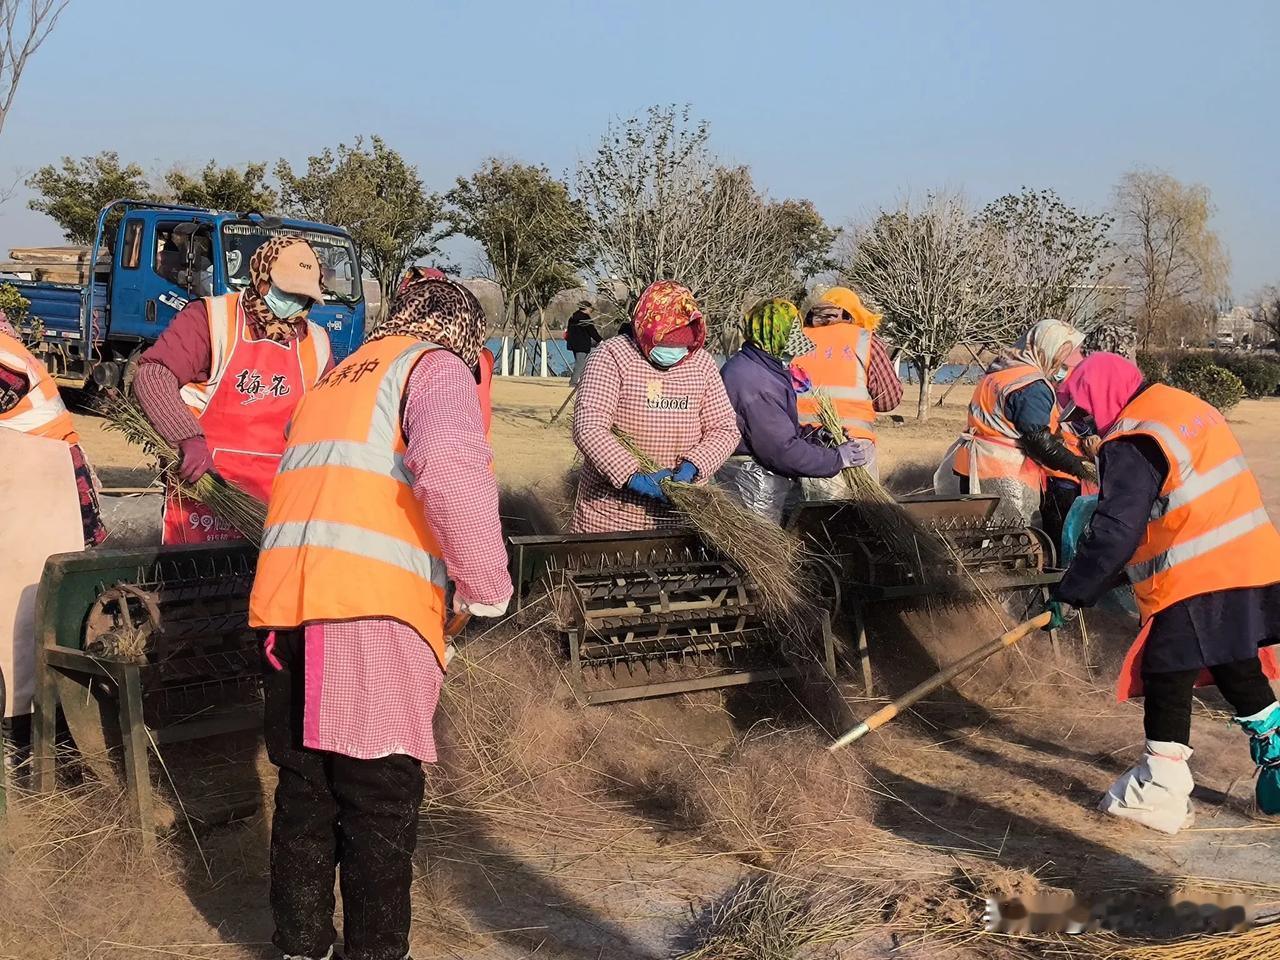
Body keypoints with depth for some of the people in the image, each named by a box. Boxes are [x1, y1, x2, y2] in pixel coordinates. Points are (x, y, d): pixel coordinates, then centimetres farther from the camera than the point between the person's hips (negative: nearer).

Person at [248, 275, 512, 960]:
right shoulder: (435, 367, 5)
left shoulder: (336, 377, 27)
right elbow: (452, 469, -16)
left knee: (305, 791, 15)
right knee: (381, 802, 1)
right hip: (370, 608, -7)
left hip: (286, 598, 7)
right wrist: (486, 588, -8)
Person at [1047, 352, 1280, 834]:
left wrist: (1071, 594, -12)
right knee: (1239, 672, 23)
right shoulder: (1191, 408, 14)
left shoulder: (1133, 443, -15)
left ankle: (1161, 793, 8)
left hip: (1198, 581, -9)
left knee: (1167, 679, 1)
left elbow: (1115, 532, -20)